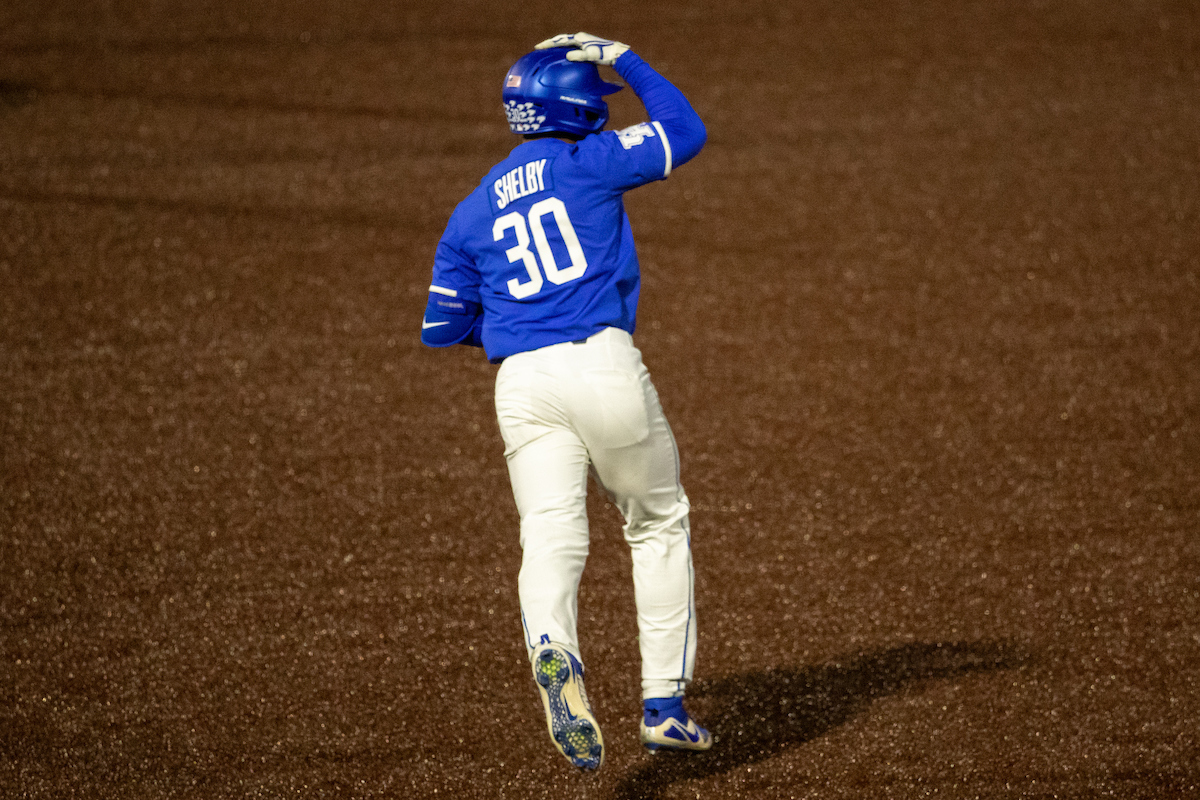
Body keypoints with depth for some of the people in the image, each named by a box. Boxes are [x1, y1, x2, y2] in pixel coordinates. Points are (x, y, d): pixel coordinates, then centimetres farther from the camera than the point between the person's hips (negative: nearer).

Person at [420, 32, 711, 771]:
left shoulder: (472, 215, 16)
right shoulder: (590, 163, 3)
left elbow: (442, 327, 15)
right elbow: (686, 132, 12)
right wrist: (624, 59, 19)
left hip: (521, 382, 3)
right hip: (604, 364, -3)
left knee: (552, 542, -5)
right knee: (659, 523, 15)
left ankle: (553, 655, -38)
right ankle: (665, 703, 14)